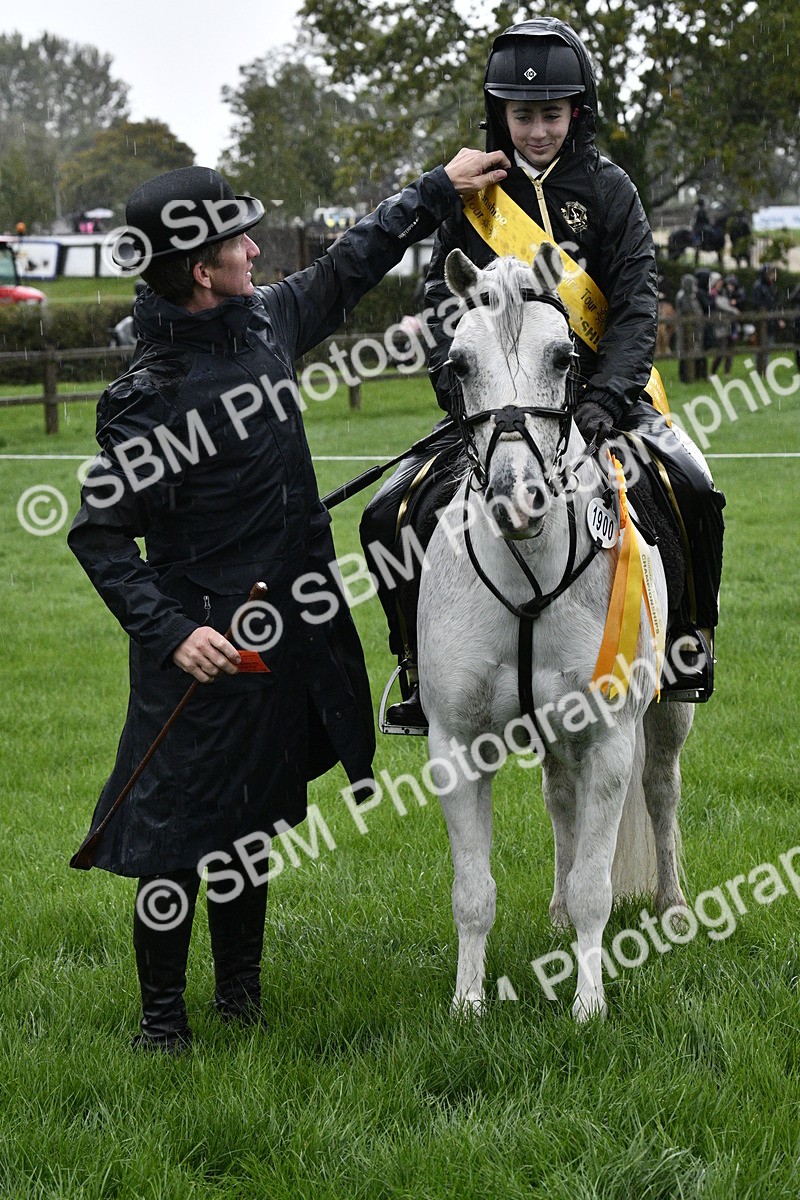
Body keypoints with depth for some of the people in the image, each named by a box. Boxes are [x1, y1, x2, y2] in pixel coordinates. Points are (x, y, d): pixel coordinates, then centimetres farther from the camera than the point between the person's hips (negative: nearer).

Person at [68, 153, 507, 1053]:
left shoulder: (267, 322, 2)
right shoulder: (147, 399, -21)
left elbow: (350, 265, 19)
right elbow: (99, 535, -19)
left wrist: (440, 189, 23)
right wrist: (172, 632, -28)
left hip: (285, 633, 8)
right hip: (205, 648, -8)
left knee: (252, 822, 18)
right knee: (178, 831, -1)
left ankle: (241, 993, 32)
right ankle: (161, 1015, 13)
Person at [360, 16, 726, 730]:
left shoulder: (608, 190, 2)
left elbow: (637, 304, -4)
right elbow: (443, 303, 2)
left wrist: (606, 398, -19)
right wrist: (461, 391, -15)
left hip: (595, 393, -1)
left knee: (694, 492, -24)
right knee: (389, 518, -16)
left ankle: (690, 638, 2)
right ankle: (420, 672, 3)